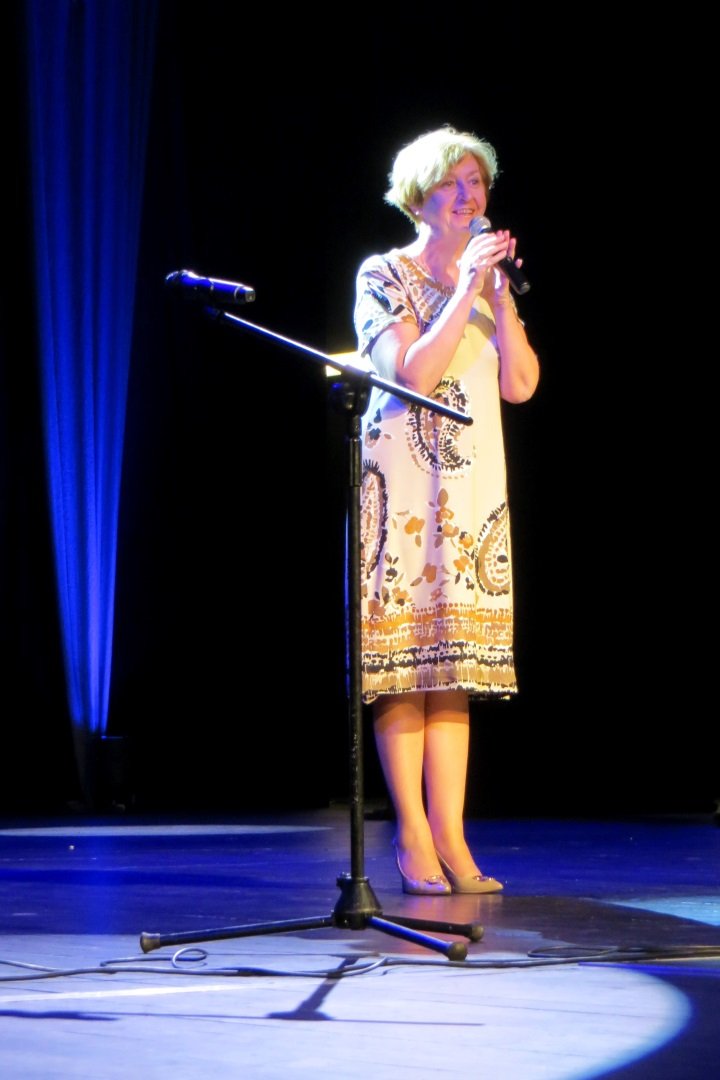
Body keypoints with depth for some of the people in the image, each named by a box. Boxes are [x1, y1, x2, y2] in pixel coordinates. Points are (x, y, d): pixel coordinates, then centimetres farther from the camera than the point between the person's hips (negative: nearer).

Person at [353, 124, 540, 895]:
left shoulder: (485, 275, 16)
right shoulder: (384, 275, 0)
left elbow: (521, 385, 4)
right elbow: (414, 373, -15)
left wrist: (501, 295, -4)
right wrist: (467, 290, -13)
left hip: (473, 482, 5)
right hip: (403, 480, -5)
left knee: (457, 658, 2)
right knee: (404, 655, -7)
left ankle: (450, 838, 3)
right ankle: (413, 840, -3)